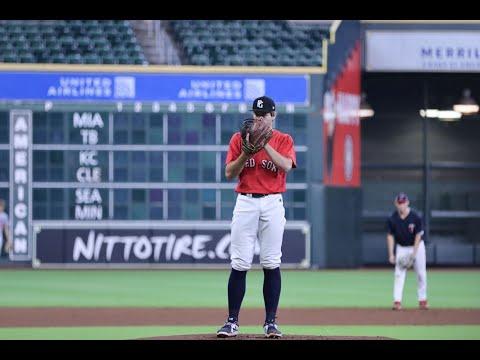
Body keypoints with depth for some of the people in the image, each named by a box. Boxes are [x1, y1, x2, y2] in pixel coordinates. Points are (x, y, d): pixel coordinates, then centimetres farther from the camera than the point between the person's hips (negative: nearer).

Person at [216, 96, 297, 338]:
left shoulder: (283, 140, 7)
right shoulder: (239, 138, 8)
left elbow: (286, 165, -13)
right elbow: (229, 173, 1)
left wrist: (265, 144, -17)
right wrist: (246, 152, -14)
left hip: (272, 203, 0)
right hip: (245, 202, 0)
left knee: (271, 264, -1)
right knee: (239, 264, -4)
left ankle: (271, 322, 4)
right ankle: (232, 322, -1)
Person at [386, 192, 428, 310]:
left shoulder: (415, 217, -18)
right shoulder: (392, 219, -13)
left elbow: (418, 235, -14)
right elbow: (390, 236, -6)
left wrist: (414, 253, -18)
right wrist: (391, 254, -10)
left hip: (417, 246, -1)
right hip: (401, 248, 1)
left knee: (421, 274, 4)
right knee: (399, 274, -8)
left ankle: (422, 300, 16)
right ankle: (397, 301, -11)